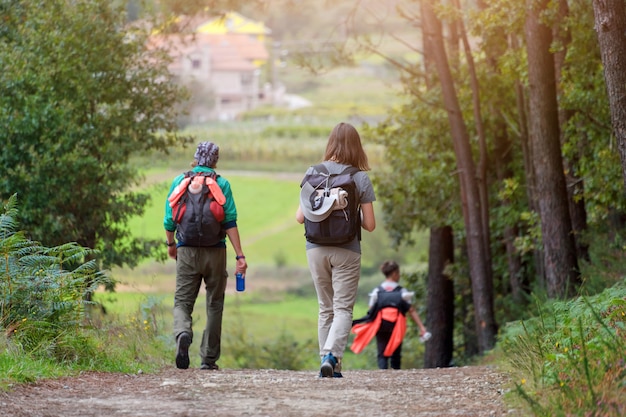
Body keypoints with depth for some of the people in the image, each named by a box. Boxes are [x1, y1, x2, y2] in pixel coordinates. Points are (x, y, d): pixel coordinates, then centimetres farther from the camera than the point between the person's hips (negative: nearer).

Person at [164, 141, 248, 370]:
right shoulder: (222, 184, -2)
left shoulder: (179, 181, 3)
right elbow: (230, 222, -8)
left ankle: (183, 334, -29)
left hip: (187, 251, 0)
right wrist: (240, 256, -8)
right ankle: (208, 358, 12)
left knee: (182, 301, 3)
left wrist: (171, 244, 23)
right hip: (215, 251, 0)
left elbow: (169, 220, 5)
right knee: (214, 304, 10)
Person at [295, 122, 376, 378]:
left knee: (325, 308, 14)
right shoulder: (361, 179, -6)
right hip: (347, 251, -2)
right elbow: (370, 225, -5)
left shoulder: (313, 173, -1)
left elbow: (300, 217, -1)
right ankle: (332, 355, -21)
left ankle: (328, 361, 12)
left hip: (316, 249, 2)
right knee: (343, 309, 0)